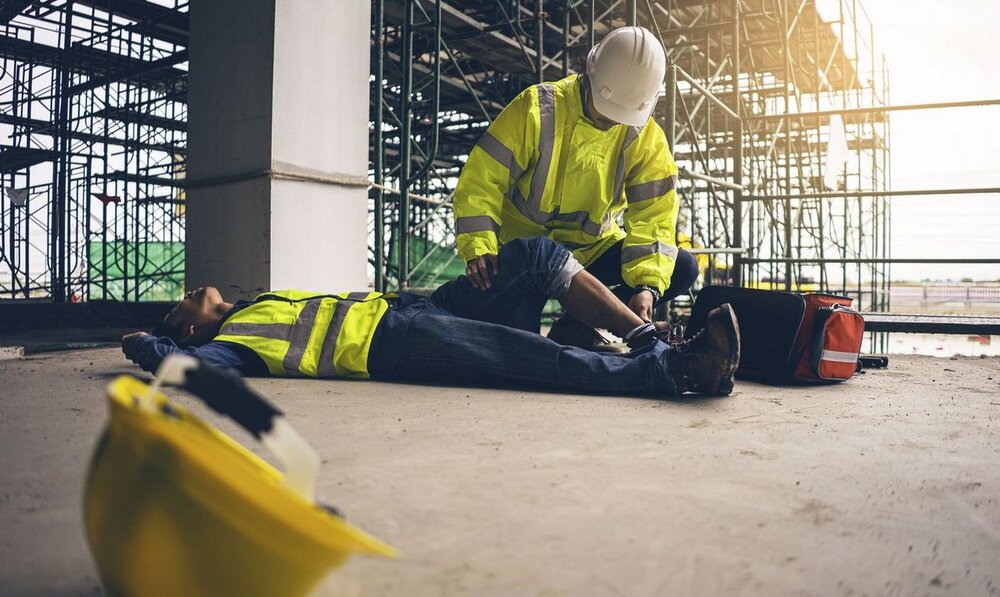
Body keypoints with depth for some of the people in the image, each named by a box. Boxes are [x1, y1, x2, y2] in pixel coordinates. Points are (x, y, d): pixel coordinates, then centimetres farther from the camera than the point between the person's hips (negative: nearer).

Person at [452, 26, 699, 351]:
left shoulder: (647, 138, -6)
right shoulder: (537, 108, -15)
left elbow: (653, 216, -10)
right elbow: (481, 180, -17)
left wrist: (647, 283, -27)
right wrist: (479, 248, -32)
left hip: (592, 250, 4)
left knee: (682, 268, -15)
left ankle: (573, 331, -16)